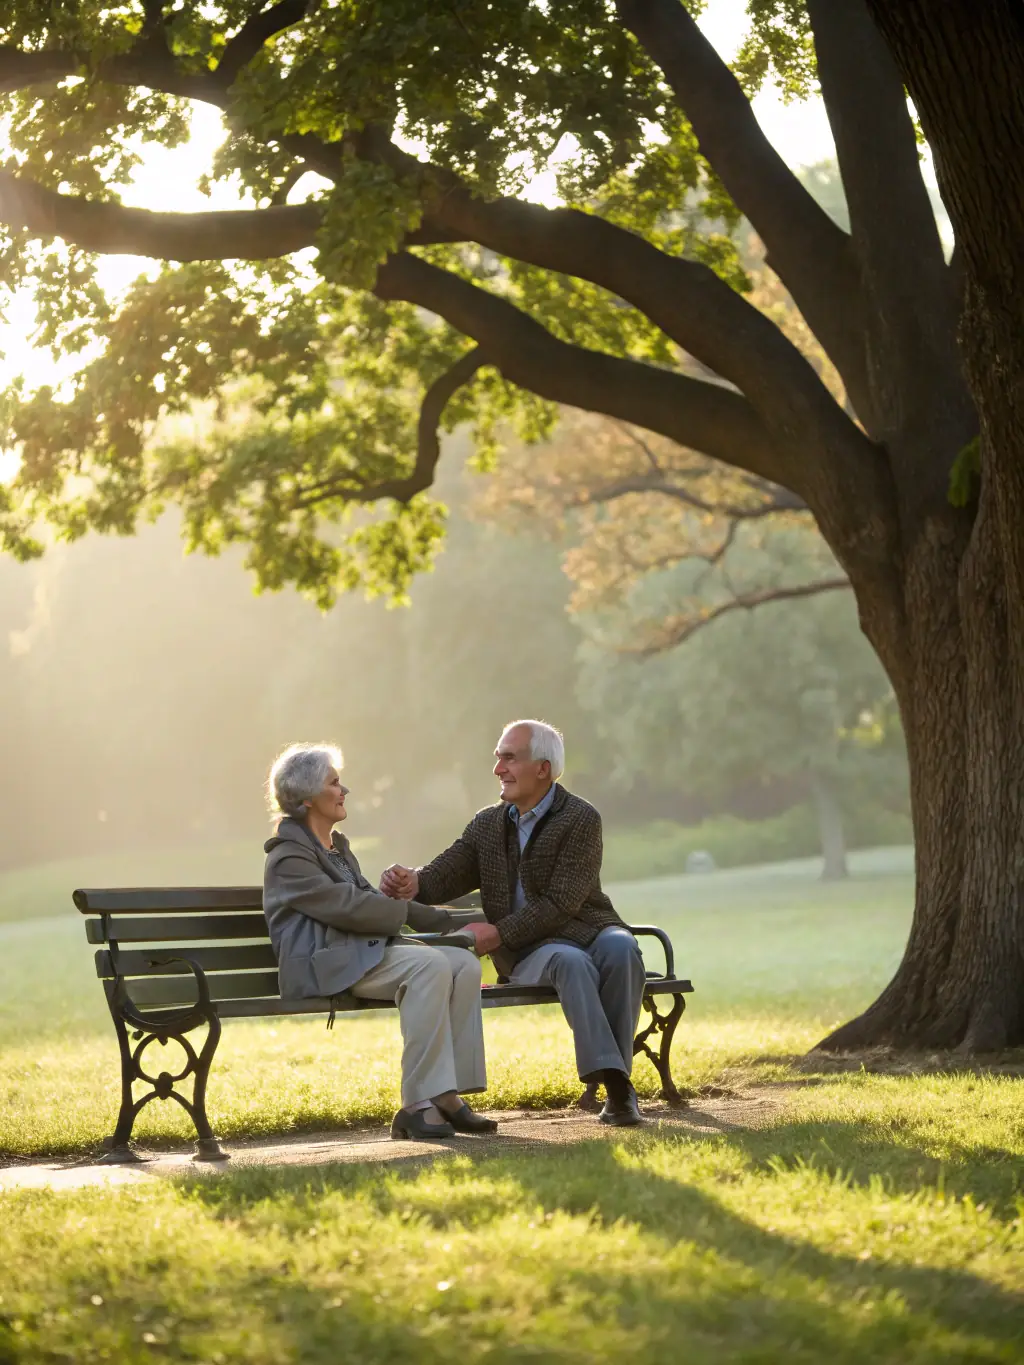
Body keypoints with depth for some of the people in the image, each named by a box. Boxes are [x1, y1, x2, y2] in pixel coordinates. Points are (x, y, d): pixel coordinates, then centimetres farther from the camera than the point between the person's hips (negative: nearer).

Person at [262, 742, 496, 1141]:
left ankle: (447, 1096, -19)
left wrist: (445, 920, 10)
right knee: (430, 965, -31)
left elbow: (375, 903, 24)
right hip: (327, 964, -9)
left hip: (367, 952, 9)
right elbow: (349, 907, -13)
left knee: (464, 963, -13)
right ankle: (418, 1105, -34)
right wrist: (409, 911, -3)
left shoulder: (337, 847, 27)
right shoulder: (289, 857, -4)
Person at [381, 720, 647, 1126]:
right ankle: (614, 1083, -43)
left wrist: (497, 933, -20)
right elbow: (445, 877, 8)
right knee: (570, 962, -35)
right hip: (527, 952, 2)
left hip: (588, 931, -1)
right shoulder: (487, 824, 14)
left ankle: (618, 1086, -35)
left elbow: (559, 903, -13)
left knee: (620, 949, -37)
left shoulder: (581, 819, -4)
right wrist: (412, 882, -16)